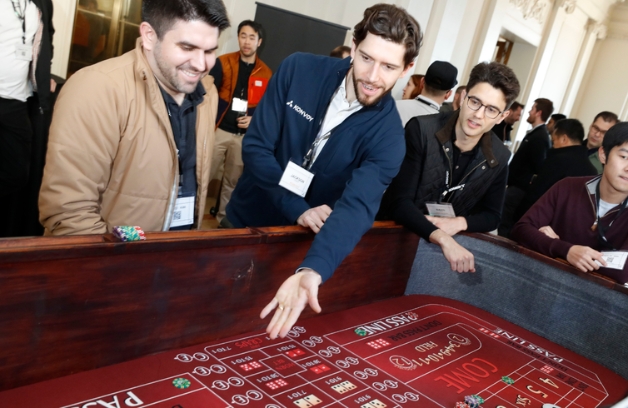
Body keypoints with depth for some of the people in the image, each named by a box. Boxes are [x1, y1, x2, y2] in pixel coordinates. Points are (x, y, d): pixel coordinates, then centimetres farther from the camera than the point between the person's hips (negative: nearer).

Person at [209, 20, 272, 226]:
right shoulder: (223, 63, -1)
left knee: (233, 180, 12)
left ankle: (224, 217, 27)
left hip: (246, 135, 2)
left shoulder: (266, 73, 5)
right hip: (219, 130, -2)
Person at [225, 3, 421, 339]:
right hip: (247, 219, 2)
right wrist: (297, 209, -27)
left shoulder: (387, 135, -20)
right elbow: (255, 147, -15)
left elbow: (356, 206, -34)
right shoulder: (299, 70, -16)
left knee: (264, 328, 15)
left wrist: (310, 272, -51)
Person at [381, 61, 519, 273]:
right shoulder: (421, 130, -14)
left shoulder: (499, 157, -2)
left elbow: (492, 216, 9)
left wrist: (460, 223, -12)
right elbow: (399, 201, -19)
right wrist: (442, 238, -31)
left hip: (451, 243, 4)